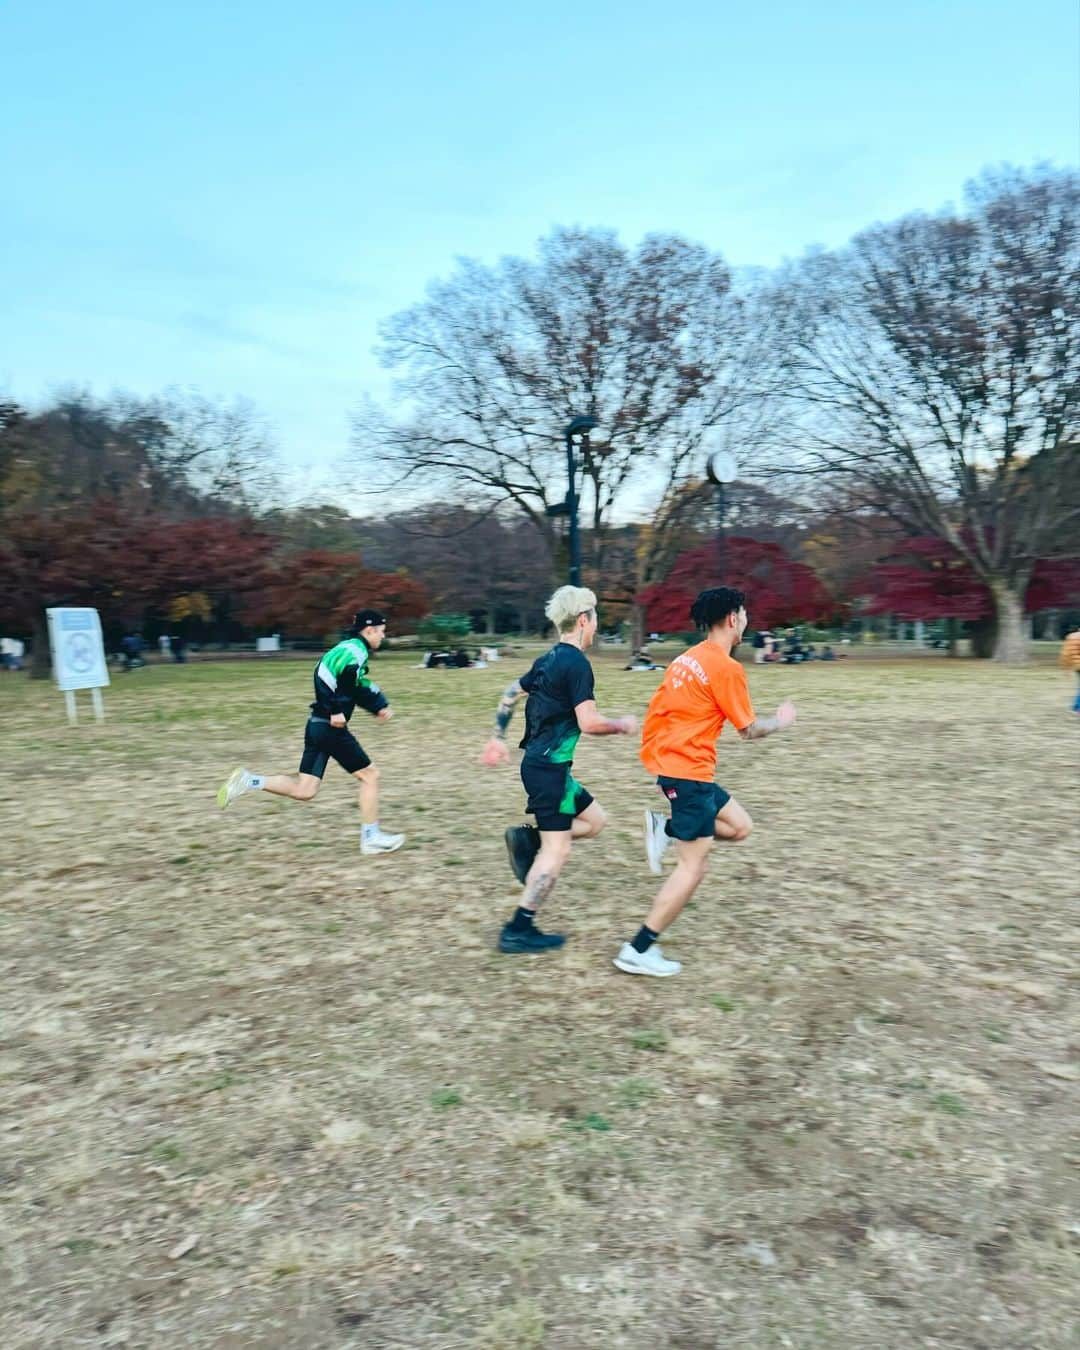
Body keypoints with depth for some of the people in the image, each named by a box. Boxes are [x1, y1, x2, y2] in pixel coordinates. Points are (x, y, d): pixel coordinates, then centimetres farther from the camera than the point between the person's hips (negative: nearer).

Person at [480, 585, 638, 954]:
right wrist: (623, 725, -2)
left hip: (538, 763, 9)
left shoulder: (549, 659, 12)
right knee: (557, 849, -3)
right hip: (549, 768, -9)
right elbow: (589, 723, -20)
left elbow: (510, 692, 20)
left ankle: (527, 838, 5)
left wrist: (497, 738, 25)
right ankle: (518, 931, 2)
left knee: (594, 820, 18)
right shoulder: (577, 663, -15)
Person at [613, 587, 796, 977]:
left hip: (671, 763, 9)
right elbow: (749, 729, -6)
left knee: (740, 826, 17)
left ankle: (664, 829, 6)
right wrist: (781, 720, 14)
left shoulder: (688, 657, 12)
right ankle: (638, 951, 1)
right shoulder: (727, 668, -14)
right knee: (693, 867, -2)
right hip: (689, 770, -9)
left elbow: (657, 710, 15)